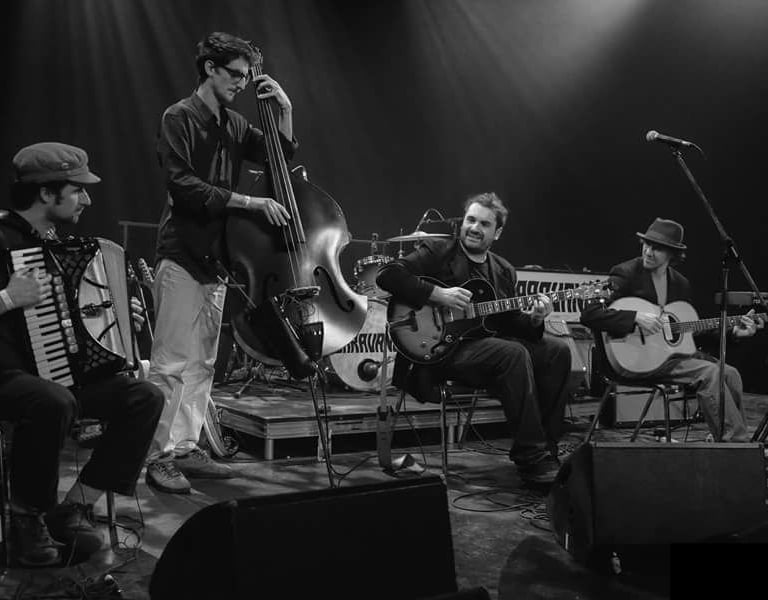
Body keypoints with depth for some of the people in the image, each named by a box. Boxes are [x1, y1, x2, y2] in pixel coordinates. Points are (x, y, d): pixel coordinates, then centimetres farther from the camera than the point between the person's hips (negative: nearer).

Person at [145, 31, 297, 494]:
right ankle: (161, 456, 1)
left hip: (215, 257, 7)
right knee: (172, 361, -6)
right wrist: (249, 202, -20)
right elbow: (183, 185, -16)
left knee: (203, 363, 8)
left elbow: (282, 157, 20)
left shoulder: (235, 125, 15)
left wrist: (285, 110, 6)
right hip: (182, 256, -7)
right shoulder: (180, 117, -5)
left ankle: (187, 448, 16)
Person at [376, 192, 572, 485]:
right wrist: (438, 295, -19)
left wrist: (532, 320, -8)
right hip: (442, 348, -7)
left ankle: (545, 448, -3)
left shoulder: (504, 271, 19)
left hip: (486, 343, 7)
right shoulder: (437, 252, 1)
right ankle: (531, 460, -24)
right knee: (514, 354, -30)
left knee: (557, 350, -10)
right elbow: (387, 274, -12)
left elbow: (509, 323, 15)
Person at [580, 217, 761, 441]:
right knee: (709, 372, -22)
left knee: (730, 374, -10)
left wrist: (733, 331, 8)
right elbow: (588, 314, -20)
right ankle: (736, 442, -10)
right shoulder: (625, 273, -9)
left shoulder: (680, 283, 12)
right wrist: (636, 317, -28)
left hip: (673, 350, 7)